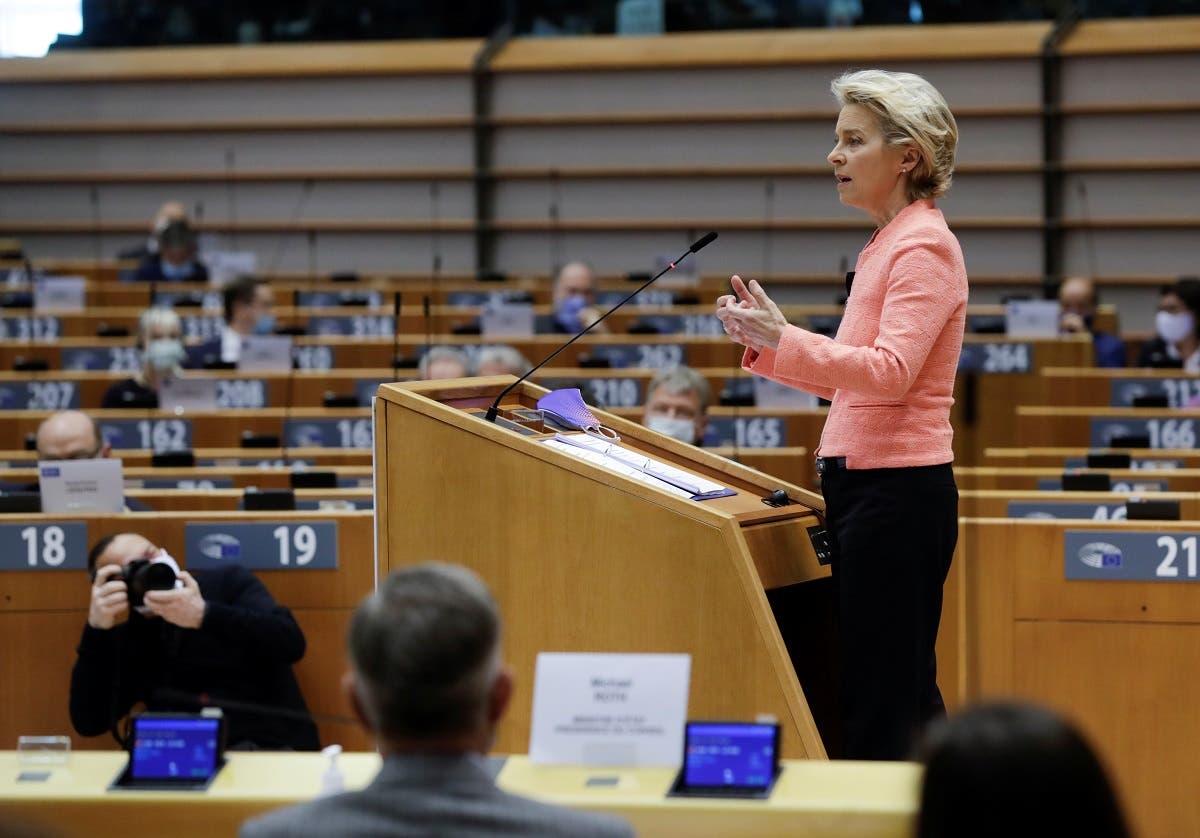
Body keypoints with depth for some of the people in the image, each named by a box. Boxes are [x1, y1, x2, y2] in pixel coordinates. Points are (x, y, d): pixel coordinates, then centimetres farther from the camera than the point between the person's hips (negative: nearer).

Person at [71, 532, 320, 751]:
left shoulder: (227, 583, 9)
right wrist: (96, 629, -1)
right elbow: (89, 723, 6)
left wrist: (203, 616, -16)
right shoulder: (126, 637, 17)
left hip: (273, 750, -5)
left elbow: (290, 642, -7)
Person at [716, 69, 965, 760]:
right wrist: (767, 343, 10)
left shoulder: (924, 245, -11)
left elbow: (889, 371, -24)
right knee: (906, 697, 13)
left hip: (897, 488, -10)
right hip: (866, 481, 10)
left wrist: (785, 340, -34)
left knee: (881, 708, -9)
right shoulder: (888, 244, 19)